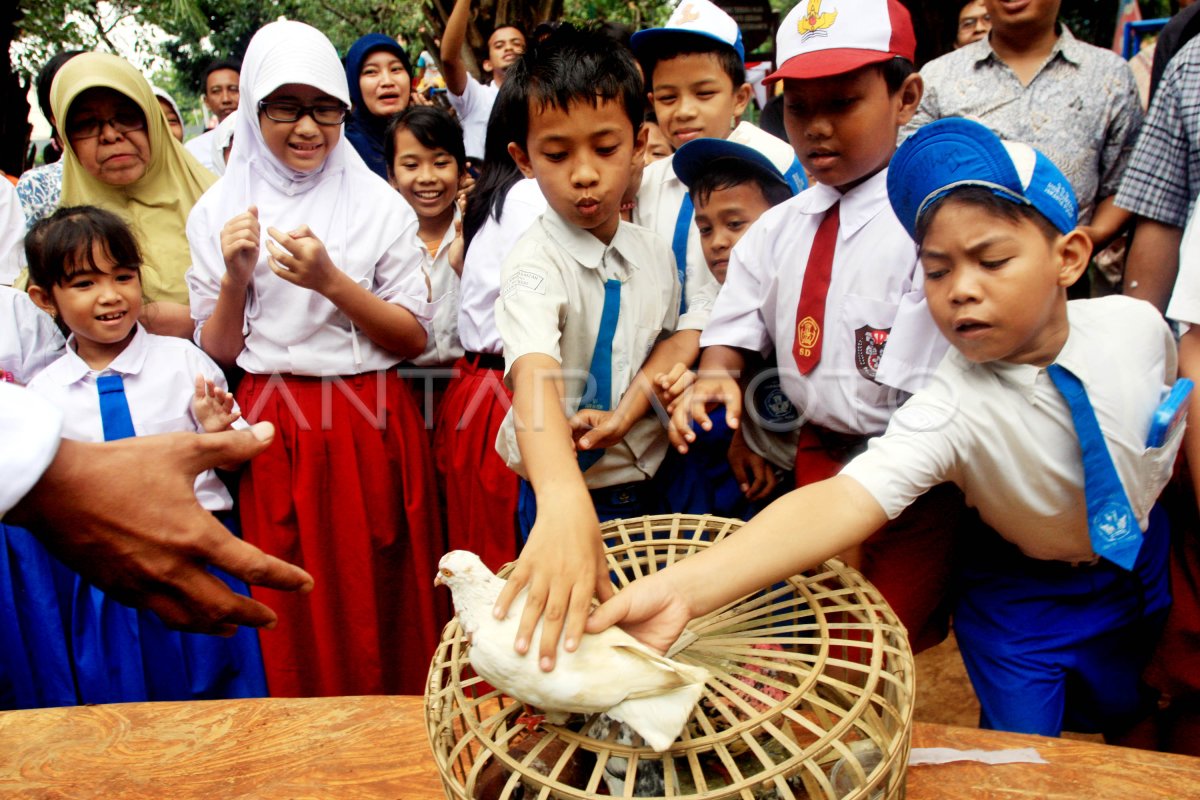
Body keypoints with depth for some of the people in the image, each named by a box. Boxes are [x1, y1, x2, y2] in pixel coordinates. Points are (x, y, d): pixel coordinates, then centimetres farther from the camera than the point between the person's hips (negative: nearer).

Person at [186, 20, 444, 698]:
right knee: (291, 617, 8)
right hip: (270, 436, 1)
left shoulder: (381, 205, 1)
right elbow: (217, 353, 6)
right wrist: (235, 277, -12)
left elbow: (415, 339, -2)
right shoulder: (218, 214, 5)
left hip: (371, 432, -1)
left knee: (381, 610, 6)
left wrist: (331, 281, -16)